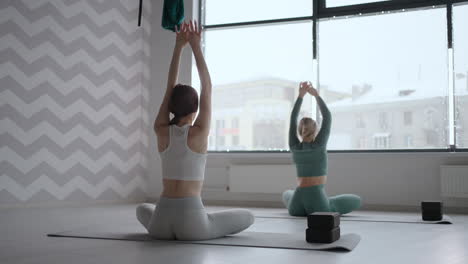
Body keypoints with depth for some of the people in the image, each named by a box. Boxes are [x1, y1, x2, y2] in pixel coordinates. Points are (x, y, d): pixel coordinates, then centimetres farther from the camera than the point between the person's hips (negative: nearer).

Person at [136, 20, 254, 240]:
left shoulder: (161, 131, 0)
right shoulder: (198, 134, -8)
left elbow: (169, 88, 7)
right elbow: (207, 88, 0)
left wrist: (178, 46, 8)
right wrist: (195, 46, 3)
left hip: (161, 224, 4)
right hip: (191, 221, -4)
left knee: (142, 209, 41)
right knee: (247, 217, 17)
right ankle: (194, 229, 14)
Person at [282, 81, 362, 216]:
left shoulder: (294, 147, 2)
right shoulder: (318, 145, -8)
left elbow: (292, 119, 9)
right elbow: (327, 117, -2)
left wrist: (301, 95, 7)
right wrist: (316, 95, 3)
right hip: (316, 199, -4)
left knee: (287, 194, 42)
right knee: (356, 200, 14)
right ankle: (325, 208, 13)